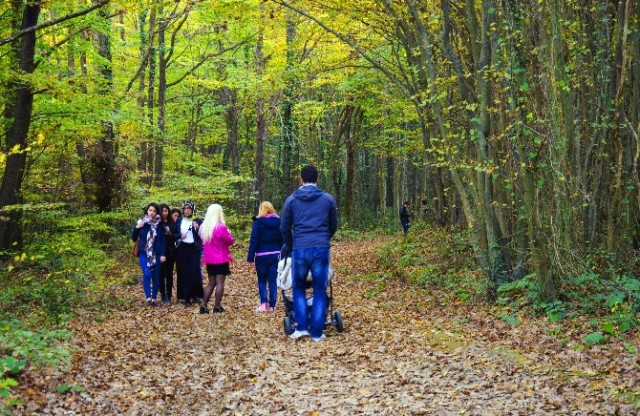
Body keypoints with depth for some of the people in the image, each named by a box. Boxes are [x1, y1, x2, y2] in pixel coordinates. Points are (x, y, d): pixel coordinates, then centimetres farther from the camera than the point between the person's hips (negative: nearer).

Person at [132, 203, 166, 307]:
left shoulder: (159, 225, 2)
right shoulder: (141, 222, 2)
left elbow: (163, 240, 3)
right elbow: (134, 238, 4)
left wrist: (162, 254, -6)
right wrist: (137, 227, -12)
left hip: (156, 254, 1)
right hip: (144, 253, -1)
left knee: (155, 276, 4)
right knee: (147, 274, -19)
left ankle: (154, 298, 15)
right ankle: (148, 297, -12)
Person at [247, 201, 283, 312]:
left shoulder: (259, 222, -8)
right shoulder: (278, 222, 6)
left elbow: (254, 240, -10)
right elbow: (282, 239, 7)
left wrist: (250, 257, -9)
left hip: (262, 256, -3)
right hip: (276, 255, 3)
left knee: (262, 280, 11)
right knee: (273, 281, 8)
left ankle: (263, 303, -5)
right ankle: (271, 306, 6)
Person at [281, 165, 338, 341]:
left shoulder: (292, 199, 6)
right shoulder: (328, 198, 6)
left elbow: (284, 228, 11)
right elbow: (333, 226, 16)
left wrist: (290, 246, 29)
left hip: (299, 249, 0)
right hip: (321, 249, 0)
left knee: (298, 289, 16)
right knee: (320, 291, 6)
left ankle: (302, 327, 7)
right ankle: (317, 332, 6)